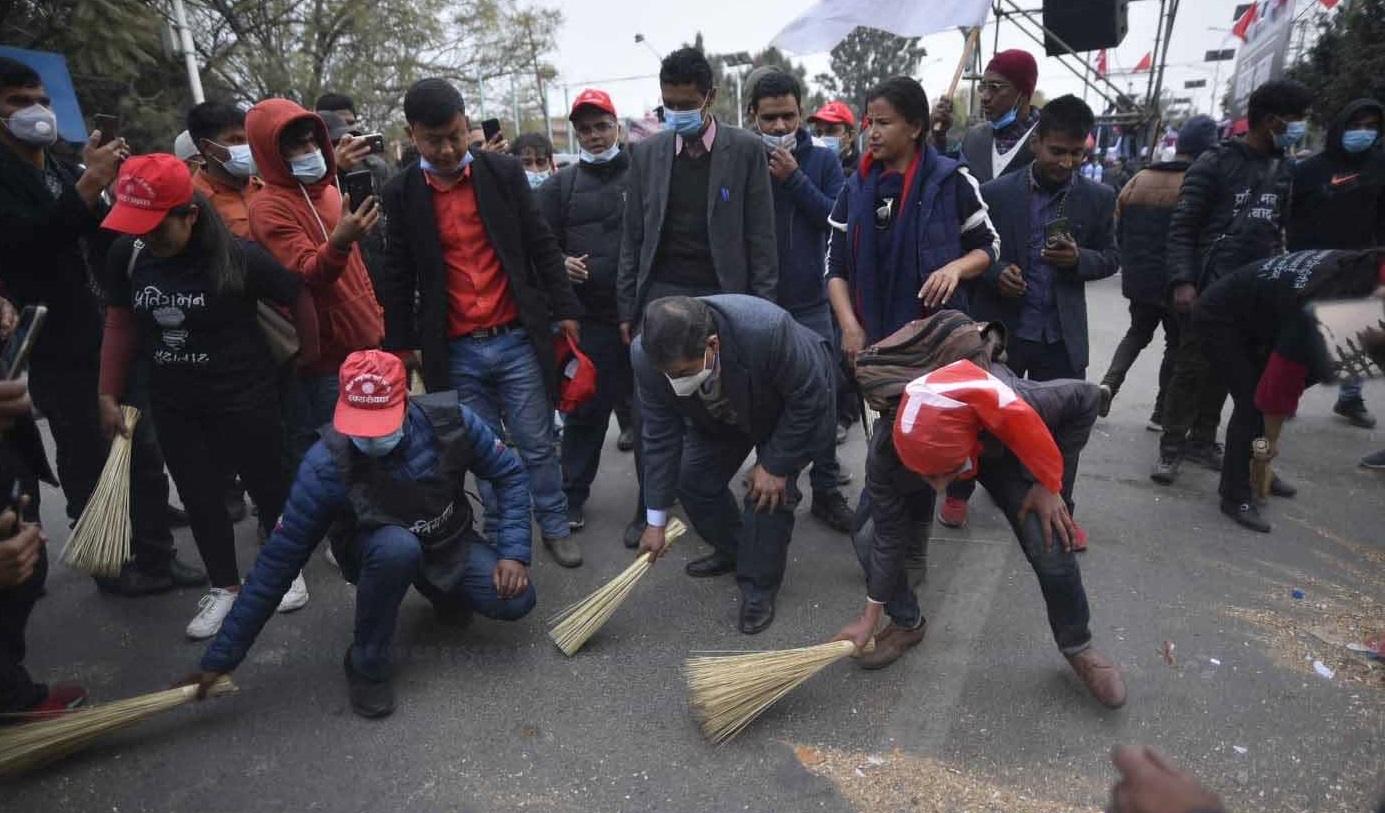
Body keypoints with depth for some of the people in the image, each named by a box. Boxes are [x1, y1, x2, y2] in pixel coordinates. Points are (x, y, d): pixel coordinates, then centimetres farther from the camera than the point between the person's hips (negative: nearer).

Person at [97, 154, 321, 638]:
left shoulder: (237, 256, -19)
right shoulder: (127, 254, -5)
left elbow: (300, 299, -8)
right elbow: (120, 325, 6)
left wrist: (310, 358, 1)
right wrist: (109, 395, 7)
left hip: (244, 398, -4)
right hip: (173, 404, 5)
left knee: (267, 484, 9)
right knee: (199, 497, 13)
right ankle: (225, 587, 31)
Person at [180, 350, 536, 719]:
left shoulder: (450, 421, -26)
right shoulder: (325, 466, -28)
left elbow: (509, 474, -11)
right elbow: (279, 560, -20)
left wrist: (514, 553, -20)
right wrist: (221, 657, -17)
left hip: (453, 544, 2)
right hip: (382, 555, -2)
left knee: (516, 602, -21)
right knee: (397, 546, -39)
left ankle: (444, 593, 15)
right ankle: (367, 664, -12)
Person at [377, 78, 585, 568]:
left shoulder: (504, 172, 1)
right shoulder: (401, 193, 2)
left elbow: (542, 246, 4)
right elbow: (398, 277, 6)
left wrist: (565, 311, 2)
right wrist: (399, 346, 8)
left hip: (518, 340, 0)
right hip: (455, 352, 1)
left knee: (538, 444, 9)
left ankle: (555, 527, 27)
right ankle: (499, 534, 29)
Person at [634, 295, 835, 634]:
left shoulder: (766, 330, -45)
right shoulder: (648, 356, -31)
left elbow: (808, 398, -26)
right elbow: (661, 437, -19)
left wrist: (775, 465, -20)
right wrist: (656, 521, -13)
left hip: (791, 406, -4)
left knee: (771, 489, -15)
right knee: (692, 479, 1)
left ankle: (759, 587, 8)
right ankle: (733, 550, 29)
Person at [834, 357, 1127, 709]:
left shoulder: (1011, 408, -45)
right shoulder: (886, 449, -40)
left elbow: (1085, 397, -22)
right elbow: (888, 535, -25)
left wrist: (1051, 484, -22)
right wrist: (871, 617, -16)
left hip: (999, 449, 0)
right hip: (910, 456, 1)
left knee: (1051, 548, -13)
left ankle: (1078, 646, 17)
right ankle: (906, 624, 14)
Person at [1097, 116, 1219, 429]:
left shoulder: (1139, 179, 3)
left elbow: (1118, 229, 6)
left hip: (1139, 279, 4)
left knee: (1138, 333, 23)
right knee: (1177, 344, 12)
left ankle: (1110, 382, 0)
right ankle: (1161, 413, 16)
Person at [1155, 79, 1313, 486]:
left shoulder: (1286, 170, 12)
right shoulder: (1216, 162, -6)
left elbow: (1279, 229, 18)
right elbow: (1182, 226, -10)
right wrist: (1182, 280, -19)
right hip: (1210, 285, -6)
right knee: (1191, 366, -2)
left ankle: (1203, 439, 22)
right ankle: (1172, 445, 7)